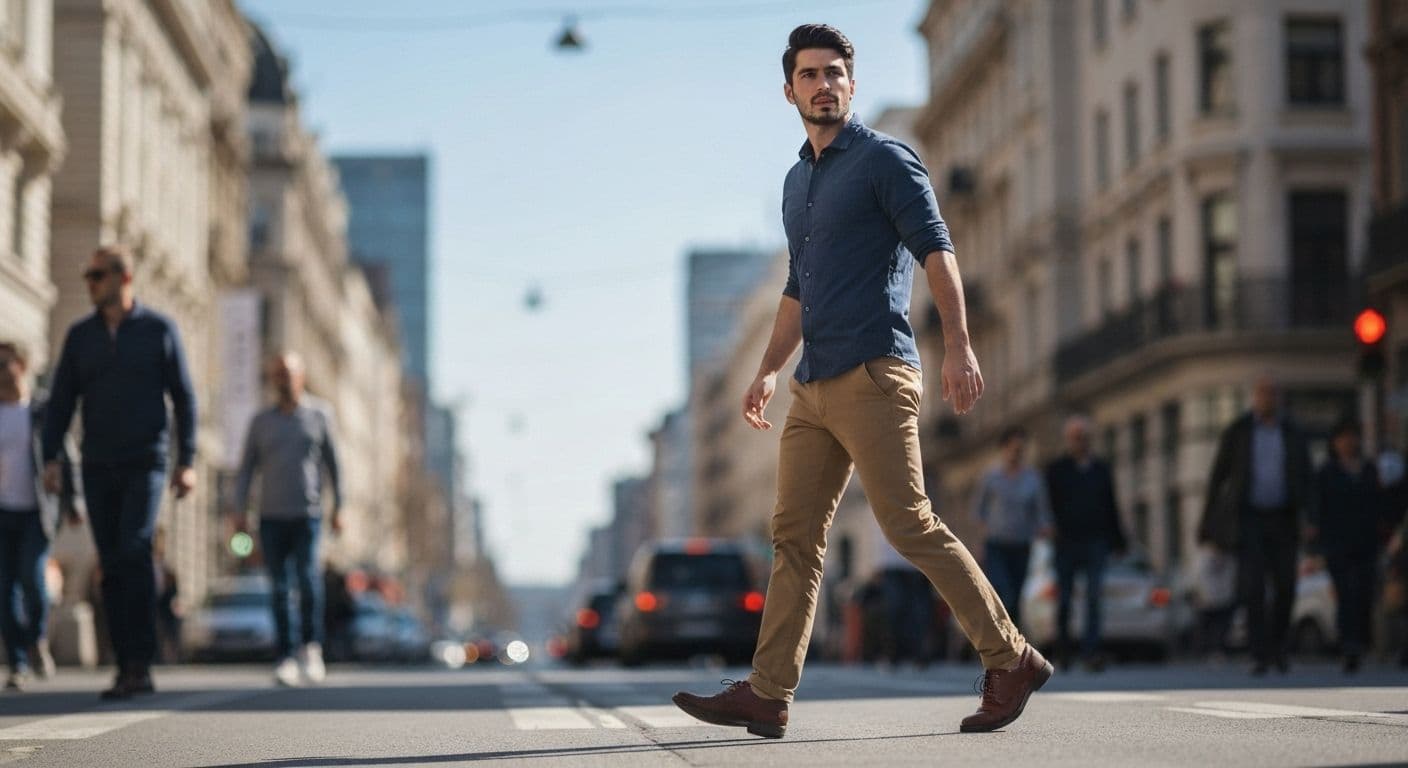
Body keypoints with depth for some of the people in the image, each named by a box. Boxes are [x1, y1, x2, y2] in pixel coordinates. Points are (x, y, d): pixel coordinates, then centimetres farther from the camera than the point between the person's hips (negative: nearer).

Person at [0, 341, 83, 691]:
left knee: (32, 580, -18)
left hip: (37, 512, -2)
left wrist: (71, 503, -6)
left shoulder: (42, 411, 1)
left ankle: (37, 640, 8)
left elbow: (63, 458, 2)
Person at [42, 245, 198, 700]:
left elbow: (183, 398, 0)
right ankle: (128, 667, 7)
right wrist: (50, 458, -7)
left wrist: (187, 462, -8)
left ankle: (141, 662, -18)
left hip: (146, 462, -3)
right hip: (99, 468, 3)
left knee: (134, 551, -21)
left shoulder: (159, 330, -1)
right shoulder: (80, 335, 7)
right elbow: (62, 400, 5)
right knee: (113, 567, 2)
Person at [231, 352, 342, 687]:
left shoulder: (319, 414, 4)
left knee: (307, 576, -18)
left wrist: (338, 508, 1)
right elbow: (246, 468, 9)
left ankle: (310, 647, -4)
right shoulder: (261, 421, 7)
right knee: (279, 589, -1)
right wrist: (239, 511, -2)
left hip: (308, 514, -2)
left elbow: (332, 462, 6)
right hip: (271, 517, 2)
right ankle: (287, 659, 2)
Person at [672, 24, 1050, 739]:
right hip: (814, 386, 8)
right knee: (795, 535, 4)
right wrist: (768, 371, 23)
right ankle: (767, 695, 4)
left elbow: (936, 250, -12)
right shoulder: (797, 182, 21)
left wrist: (958, 346, -24)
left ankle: (1011, 660, 1)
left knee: (910, 526, -10)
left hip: (873, 376, -8)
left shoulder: (885, 159, -2)